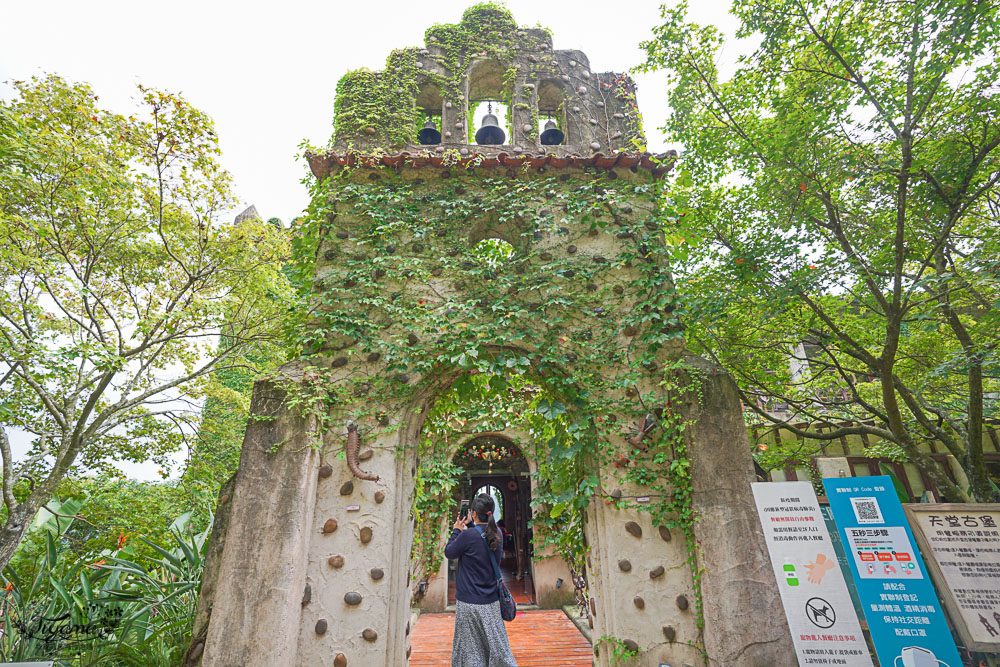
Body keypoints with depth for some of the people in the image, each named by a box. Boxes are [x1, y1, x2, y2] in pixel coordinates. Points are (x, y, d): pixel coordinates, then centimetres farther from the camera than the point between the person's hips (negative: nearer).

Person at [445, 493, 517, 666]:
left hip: (470, 602, -5)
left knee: (471, 649, 10)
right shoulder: (496, 533, -2)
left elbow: (449, 553, -5)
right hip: (492, 601, 5)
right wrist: (470, 526, 15)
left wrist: (456, 530, 4)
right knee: (497, 646, 14)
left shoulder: (468, 535, -20)